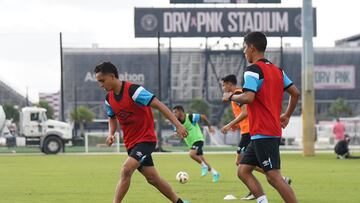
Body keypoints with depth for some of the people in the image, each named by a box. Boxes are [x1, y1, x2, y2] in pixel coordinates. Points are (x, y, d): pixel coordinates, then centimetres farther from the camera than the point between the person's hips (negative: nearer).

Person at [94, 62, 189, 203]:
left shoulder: (133, 90, -20)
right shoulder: (109, 99, 2)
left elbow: (158, 105, -21)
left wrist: (177, 124, -26)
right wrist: (111, 134, 0)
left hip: (146, 139, -8)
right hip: (131, 142, 8)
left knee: (126, 170, -24)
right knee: (152, 178, 10)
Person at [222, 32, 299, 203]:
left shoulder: (253, 70, -12)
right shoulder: (277, 70, 14)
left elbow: (248, 98, -24)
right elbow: (295, 93, 16)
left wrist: (230, 96, -6)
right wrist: (287, 116, 26)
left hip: (262, 134, -9)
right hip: (273, 131, 9)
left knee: (273, 176, -12)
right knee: (243, 171, 11)